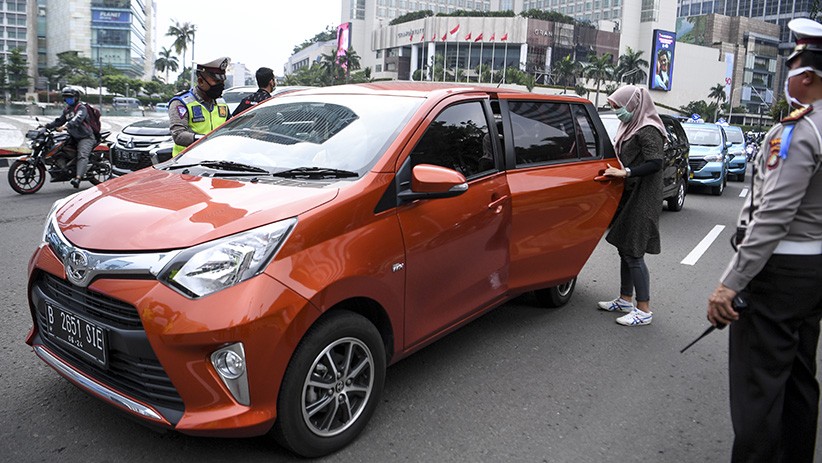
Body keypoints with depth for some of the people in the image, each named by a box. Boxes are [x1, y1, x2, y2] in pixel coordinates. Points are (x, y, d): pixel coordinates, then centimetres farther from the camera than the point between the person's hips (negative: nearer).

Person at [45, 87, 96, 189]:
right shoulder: (67, 109, 19)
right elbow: (60, 120, 26)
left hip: (85, 137, -10)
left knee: (82, 156, -27)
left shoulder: (81, 108, -9)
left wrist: (66, 126, -42)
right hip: (73, 138, 10)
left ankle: (78, 178, -45)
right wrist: (48, 125, 11)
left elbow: (77, 120, -27)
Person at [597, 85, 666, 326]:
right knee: (625, 250, 15)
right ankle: (625, 300, 26)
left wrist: (625, 172, -25)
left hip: (642, 201, -10)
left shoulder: (647, 131, -13)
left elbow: (655, 163, -23)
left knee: (634, 254, -8)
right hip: (629, 197, 10)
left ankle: (644, 310, -1)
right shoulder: (631, 127, 15)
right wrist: (614, 169, 6)